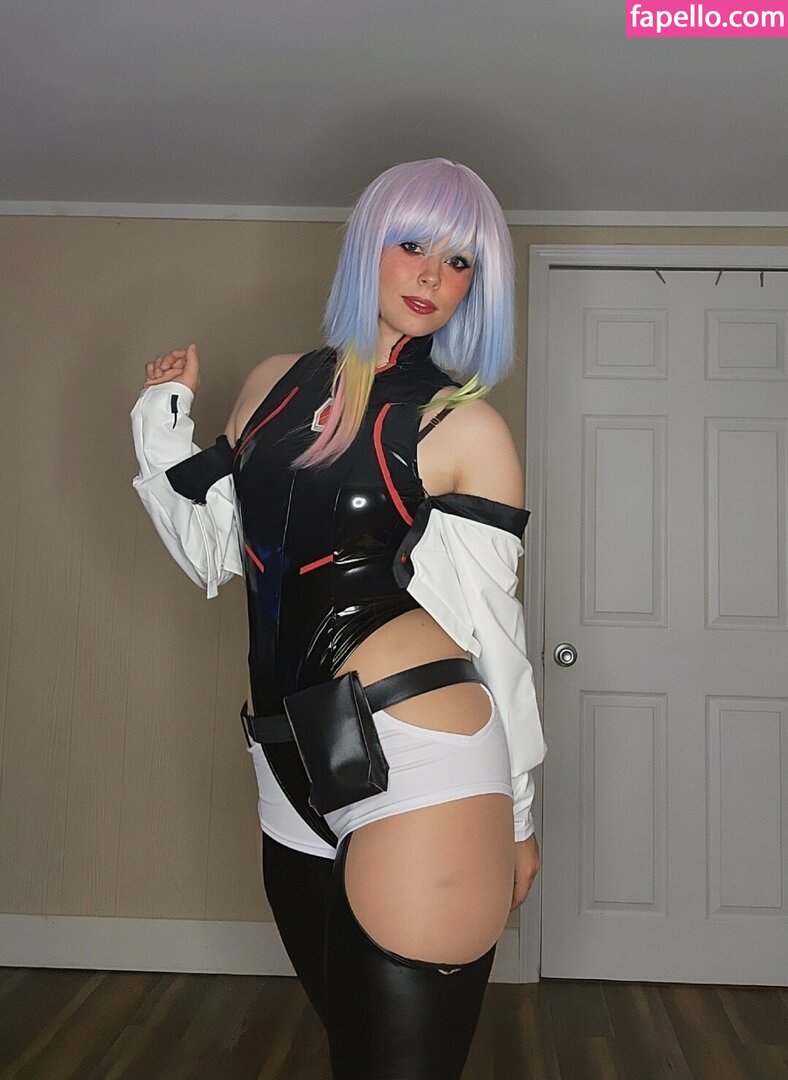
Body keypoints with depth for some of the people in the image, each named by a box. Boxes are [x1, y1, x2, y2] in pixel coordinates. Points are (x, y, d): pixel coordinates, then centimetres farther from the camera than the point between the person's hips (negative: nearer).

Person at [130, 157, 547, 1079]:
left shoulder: (464, 428, -3)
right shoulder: (275, 385, 10)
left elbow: (491, 625, 0)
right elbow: (217, 555, 15)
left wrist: (518, 812, 5)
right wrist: (162, 423, 7)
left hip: (425, 771, -5)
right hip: (291, 777, 5)